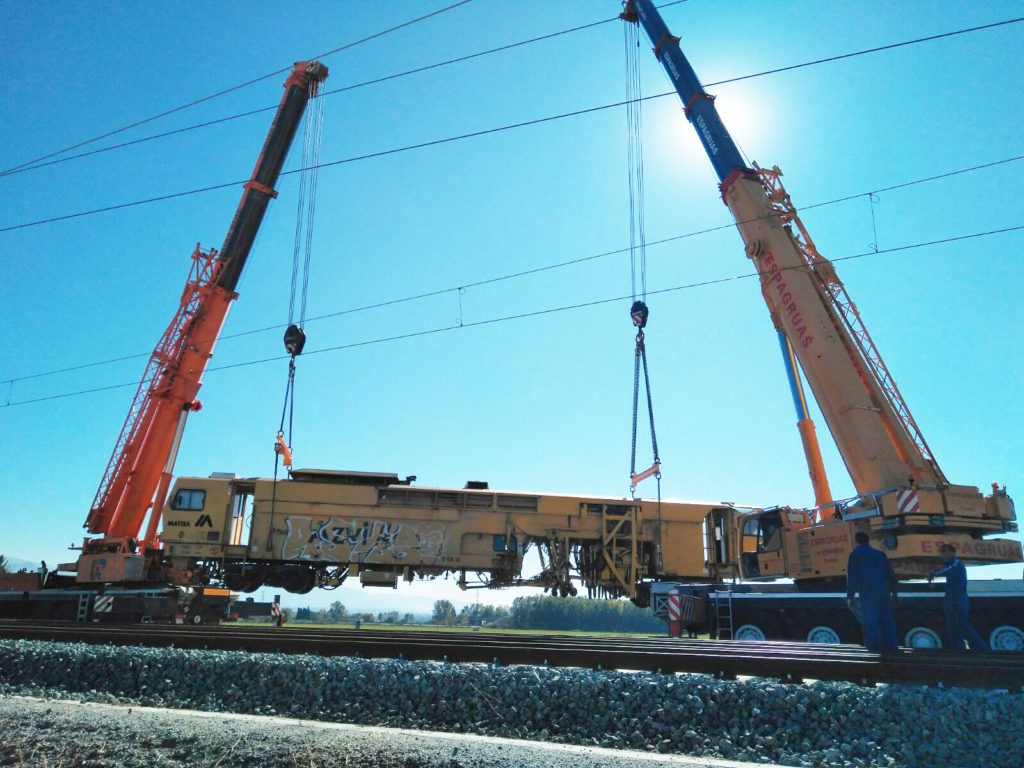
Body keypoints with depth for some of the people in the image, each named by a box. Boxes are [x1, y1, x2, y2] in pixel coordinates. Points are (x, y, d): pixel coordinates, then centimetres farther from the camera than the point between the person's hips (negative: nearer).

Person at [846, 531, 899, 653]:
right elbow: (891, 575, 14)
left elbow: (852, 577, -4)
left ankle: (874, 647, -4)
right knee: (886, 620, 11)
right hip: (884, 591, 5)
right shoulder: (880, 554, 16)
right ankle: (890, 646, 13)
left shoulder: (855, 555, 1)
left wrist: (850, 597, -2)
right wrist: (894, 591, 19)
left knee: (870, 621, -1)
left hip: (867, 593, -5)